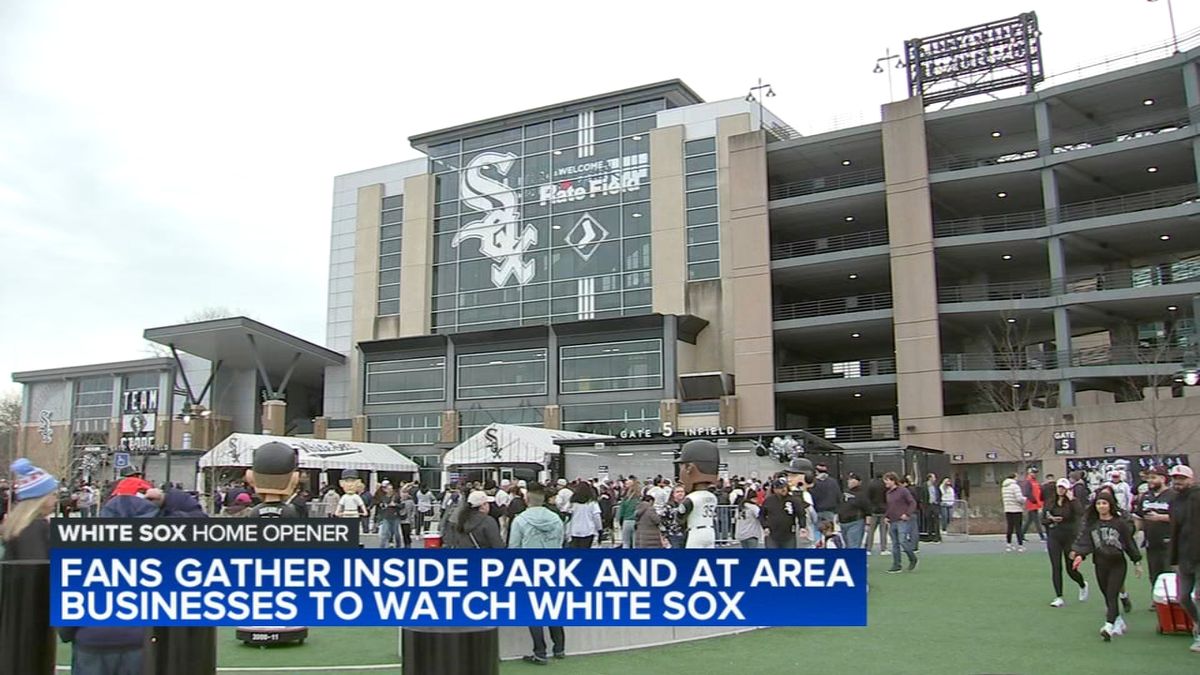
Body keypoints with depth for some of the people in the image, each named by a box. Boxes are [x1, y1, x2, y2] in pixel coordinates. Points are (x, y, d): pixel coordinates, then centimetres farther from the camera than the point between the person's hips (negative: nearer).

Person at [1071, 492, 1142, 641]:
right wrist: (1079, 554, -20)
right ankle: (1119, 621, 27)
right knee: (1107, 596, 10)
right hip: (1100, 565, 4)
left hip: (1118, 564, -3)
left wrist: (1137, 562, 6)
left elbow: (1130, 542, 3)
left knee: (1112, 595, -12)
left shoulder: (1120, 523, -2)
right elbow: (1084, 540, -3)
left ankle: (1109, 626, -21)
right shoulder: (1091, 524, 4)